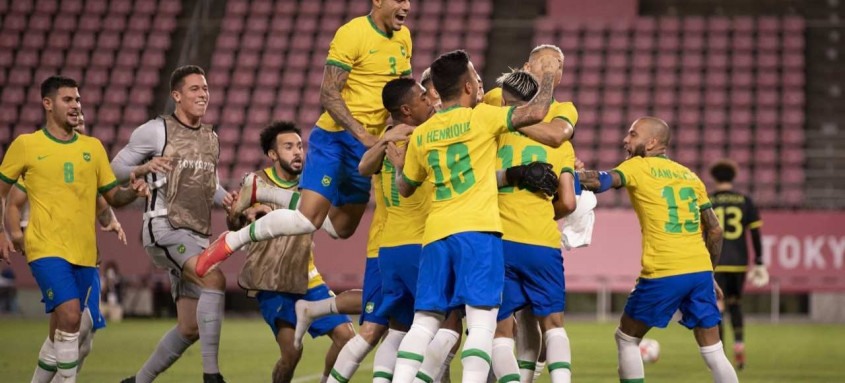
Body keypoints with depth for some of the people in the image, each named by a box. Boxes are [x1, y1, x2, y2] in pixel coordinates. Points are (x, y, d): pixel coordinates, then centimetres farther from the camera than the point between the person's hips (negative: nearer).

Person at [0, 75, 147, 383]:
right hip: (47, 249, -5)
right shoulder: (26, 145, 1)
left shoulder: (93, 147, 12)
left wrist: (133, 192, -7)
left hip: (84, 253, 5)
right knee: (70, 317, -22)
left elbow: (112, 196, 14)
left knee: (60, 333, 11)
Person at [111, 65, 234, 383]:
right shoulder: (156, 130, -2)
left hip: (198, 236, 8)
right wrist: (143, 169, -20)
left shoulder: (211, 139, 17)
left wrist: (225, 199, 5)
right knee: (215, 280, -30)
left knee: (190, 328, 7)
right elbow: (116, 167, 1)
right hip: (165, 227, -8)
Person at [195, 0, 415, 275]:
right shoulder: (352, 33, -15)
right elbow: (328, 95, -19)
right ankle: (231, 241, -1)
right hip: (335, 138, -8)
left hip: (367, 146, 8)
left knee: (343, 228, 14)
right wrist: (363, 135, -27)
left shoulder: (403, 37, 8)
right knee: (308, 220, -20)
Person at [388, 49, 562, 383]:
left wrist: (397, 160, 46)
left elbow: (404, 188, 27)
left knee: (424, 323, 8)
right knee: (482, 321, -8)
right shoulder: (480, 117, 0)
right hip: (477, 230, -5)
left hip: (436, 234, 5)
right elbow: (535, 113, -7)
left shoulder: (420, 135, 15)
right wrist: (548, 75, 9)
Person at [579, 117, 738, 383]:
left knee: (627, 338, 14)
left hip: (663, 274, -5)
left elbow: (599, 182, -15)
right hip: (700, 270, 5)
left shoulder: (637, 167, 3)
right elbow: (715, 230, 18)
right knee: (713, 351, 8)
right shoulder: (689, 175, 18)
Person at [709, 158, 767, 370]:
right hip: (739, 263, 2)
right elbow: (756, 233, 2)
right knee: (735, 305, 21)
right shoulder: (745, 201, 5)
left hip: (716, 263, -2)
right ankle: (739, 345, 2)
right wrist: (759, 263, 7)